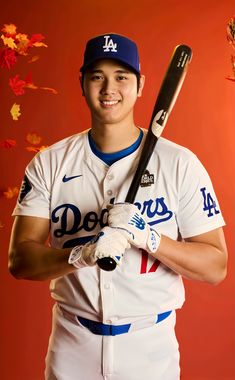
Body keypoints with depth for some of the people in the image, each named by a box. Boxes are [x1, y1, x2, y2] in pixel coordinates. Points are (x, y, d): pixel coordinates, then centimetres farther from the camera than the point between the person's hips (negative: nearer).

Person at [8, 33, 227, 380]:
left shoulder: (180, 164, -9)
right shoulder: (49, 163, -4)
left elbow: (215, 268, -9)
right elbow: (19, 260, -9)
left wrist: (146, 236, -24)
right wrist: (82, 254, -26)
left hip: (152, 349, -1)